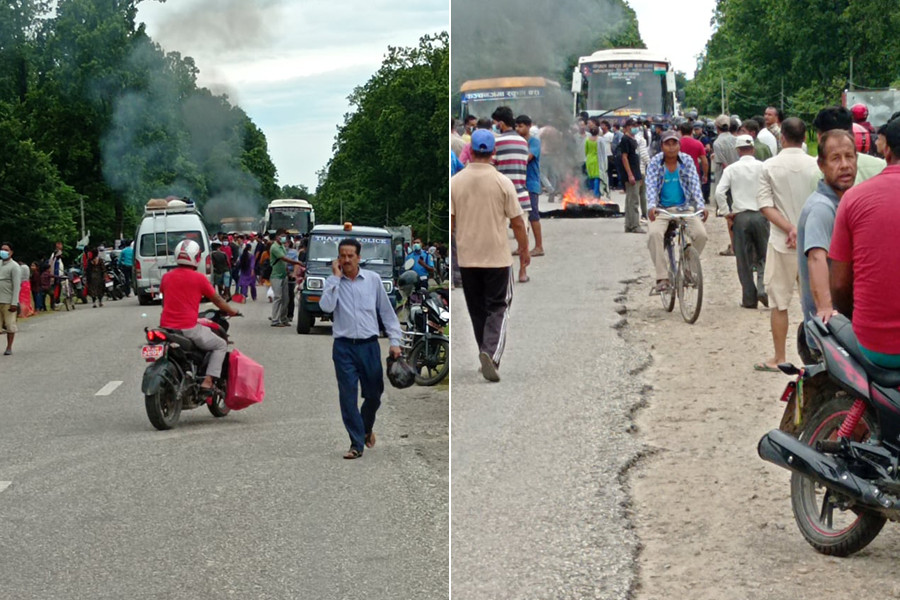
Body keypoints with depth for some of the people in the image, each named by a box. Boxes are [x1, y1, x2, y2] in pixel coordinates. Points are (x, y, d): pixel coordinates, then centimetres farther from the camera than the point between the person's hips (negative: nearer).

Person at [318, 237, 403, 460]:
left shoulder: (373, 279, 3)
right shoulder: (333, 282, 2)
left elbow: (387, 312, 7)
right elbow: (326, 307, -17)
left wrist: (395, 341, 1)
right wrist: (336, 277, -12)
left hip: (369, 345, 1)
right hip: (344, 347, -1)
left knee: (374, 394, 9)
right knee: (348, 396, -4)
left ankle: (367, 429, 38)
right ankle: (356, 444, 3)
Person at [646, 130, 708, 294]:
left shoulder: (687, 160, -2)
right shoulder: (655, 162, -6)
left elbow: (694, 183, -10)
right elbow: (651, 185, -16)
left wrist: (701, 205, -26)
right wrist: (651, 206, -35)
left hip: (684, 207, 2)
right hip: (662, 209, -2)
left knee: (700, 234, -20)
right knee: (654, 234, -30)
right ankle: (662, 278, -26)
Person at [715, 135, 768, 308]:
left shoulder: (731, 169, 0)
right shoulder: (762, 167, 0)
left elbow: (719, 192, -8)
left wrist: (726, 212, 2)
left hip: (740, 217, 0)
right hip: (761, 214, 0)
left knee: (744, 259, 6)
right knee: (764, 255, 11)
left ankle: (749, 299, 8)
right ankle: (762, 288, -8)